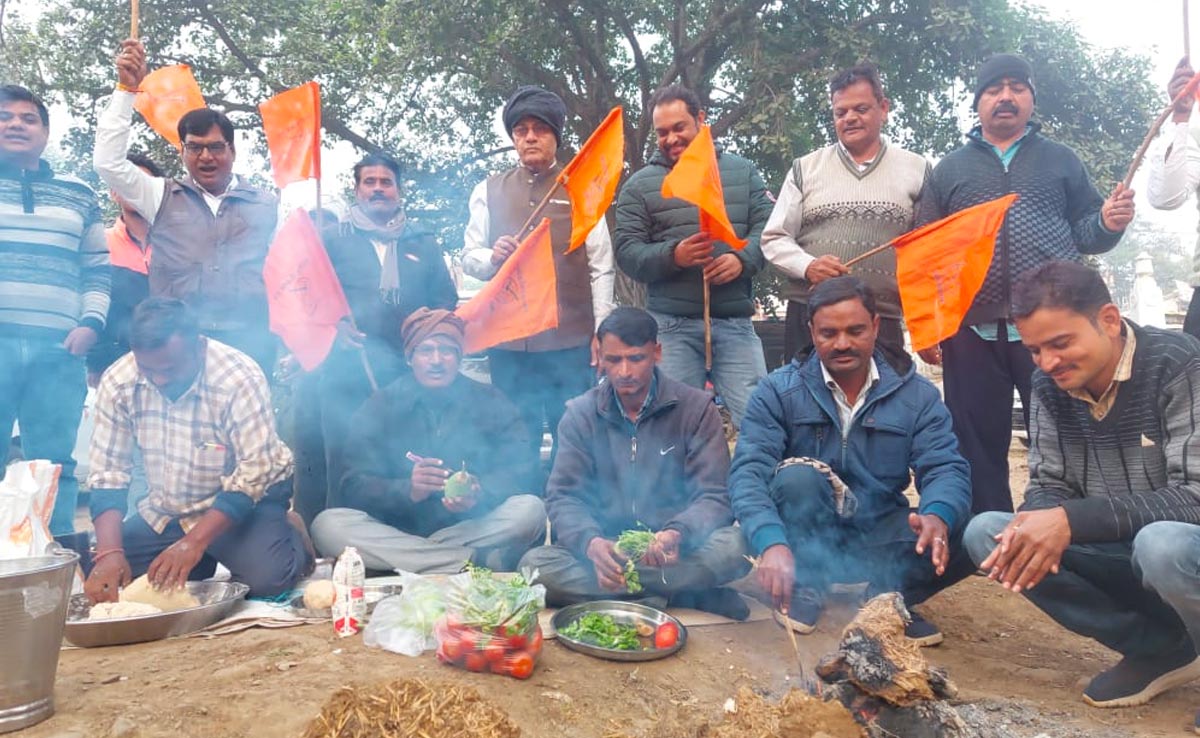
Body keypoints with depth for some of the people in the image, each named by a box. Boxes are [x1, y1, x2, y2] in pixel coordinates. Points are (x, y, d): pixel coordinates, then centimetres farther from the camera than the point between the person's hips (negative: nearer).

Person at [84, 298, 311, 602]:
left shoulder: (239, 380, -27)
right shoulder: (117, 383, -14)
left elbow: (253, 474, -27)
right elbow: (107, 472, -10)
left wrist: (193, 543, -35)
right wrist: (109, 552, -24)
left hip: (246, 499, -5)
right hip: (165, 511, 6)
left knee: (264, 577, -29)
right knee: (105, 583, -5)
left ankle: (291, 538, 6)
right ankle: (205, 562, 18)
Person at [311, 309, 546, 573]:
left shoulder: (490, 402, 7)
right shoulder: (379, 407, 6)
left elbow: (520, 470, -4)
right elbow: (354, 486, -4)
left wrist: (481, 493, -26)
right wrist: (407, 490, -24)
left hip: (470, 529, -1)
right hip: (398, 528, 1)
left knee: (531, 509, -26)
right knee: (327, 525, -28)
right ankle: (479, 562, -29)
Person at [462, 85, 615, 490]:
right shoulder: (489, 190, 12)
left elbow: (601, 267, 2)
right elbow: (468, 257, 10)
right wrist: (492, 256, -13)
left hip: (571, 339, -2)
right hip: (508, 338, 2)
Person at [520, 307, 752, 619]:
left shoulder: (696, 408, -1)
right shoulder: (580, 414, 4)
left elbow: (713, 496, -5)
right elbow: (563, 497, -1)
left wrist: (678, 534, -28)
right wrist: (590, 542, -24)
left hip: (676, 552, -2)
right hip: (603, 550, 3)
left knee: (733, 546, -31)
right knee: (535, 563, -27)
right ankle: (683, 594, -21)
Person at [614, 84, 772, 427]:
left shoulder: (742, 171, 13)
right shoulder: (640, 184, 7)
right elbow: (627, 251, 0)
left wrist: (742, 258, -15)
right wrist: (673, 255, -19)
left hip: (736, 323, 1)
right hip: (672, 325, -1)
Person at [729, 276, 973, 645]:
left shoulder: (917, 394, 0)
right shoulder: (778, 391, -8)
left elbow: (945, 467, -11)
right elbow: (749, 471, -21)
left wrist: (938, 515, -35)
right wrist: (771, 543, -40)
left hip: (877, 538, 2)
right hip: (808, 536, -1)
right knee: (796, 476, -31)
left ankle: (886, 597, 1)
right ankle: (806, 587, -7)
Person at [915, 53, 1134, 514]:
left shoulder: (1060, 160, 16)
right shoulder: (950, 170, 14)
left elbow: (1083, 233, 14)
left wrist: (1108, 224, -10)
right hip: (972, 333, 0)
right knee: (979, 450, 5)